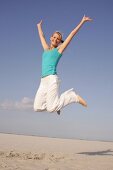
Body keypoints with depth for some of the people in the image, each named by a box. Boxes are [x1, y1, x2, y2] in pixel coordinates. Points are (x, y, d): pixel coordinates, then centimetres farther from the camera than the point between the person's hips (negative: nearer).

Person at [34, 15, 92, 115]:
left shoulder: (59, 50, 7)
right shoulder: (46, 49, 21)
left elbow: (72, 34, 7)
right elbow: (42, 36, 38)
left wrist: (82, 22, 9)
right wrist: (39, 27, 51)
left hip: (52, 79, -6)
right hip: (43, 81, 6)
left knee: (51, 109, -14)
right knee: (37, 108, 0)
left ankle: (73, 96, 4)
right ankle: (55, 103, 23)